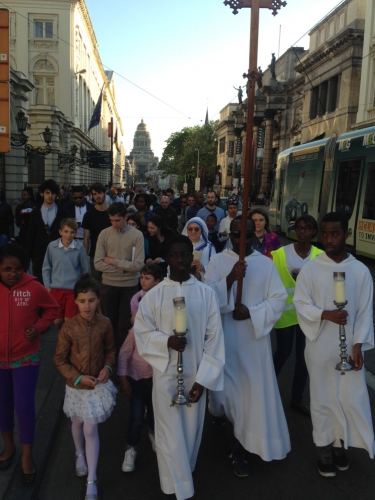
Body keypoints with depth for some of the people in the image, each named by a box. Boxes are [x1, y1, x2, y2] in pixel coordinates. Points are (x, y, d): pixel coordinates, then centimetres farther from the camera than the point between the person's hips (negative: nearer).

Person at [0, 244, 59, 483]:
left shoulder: (34, 288, -15)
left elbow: (53, 309, 1)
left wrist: (39, 327, -15)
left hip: (26, 357, -2)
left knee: (25, 406, -1)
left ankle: (27, 456, 21)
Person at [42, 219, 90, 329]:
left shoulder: (79, 248, -10)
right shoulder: (52, 246, -6)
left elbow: (86, 270, 1)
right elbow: (46, 268, 4)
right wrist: (47, 286, 2)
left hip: (73, 290, -2)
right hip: (56, 289, 2)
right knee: (57, 321, 14)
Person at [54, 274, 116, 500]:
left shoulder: (105, 323, -16)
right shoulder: (68, 327, -20)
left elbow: (111, 350, 0)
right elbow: (60, 360, -10)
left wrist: (108, 367, -17)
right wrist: (79, 378, -18)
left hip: (99, 384, 0)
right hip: (76, 386, 1)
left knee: (91, 429, 3)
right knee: (78, 423, 24)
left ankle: (92, 481, 17)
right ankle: (80, 455, 54)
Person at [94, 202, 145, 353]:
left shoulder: (137, 235, -8)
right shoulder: (104, 234, -3)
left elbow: (138, 265, -16)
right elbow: (98, 264, -9)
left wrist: (114, 261, -12)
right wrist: (123, 267, -14)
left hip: (129, 286, -2)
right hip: (108, 285, 2)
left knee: (125, 324, 9)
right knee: (110, 322, 15)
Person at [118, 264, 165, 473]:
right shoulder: (135, 332, -18)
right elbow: (124, 354, -11)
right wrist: (123, 379, -9)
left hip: (157, 376, 2)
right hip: (137, 376, -2)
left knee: (154, 409, 20)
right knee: (137, 415, 3)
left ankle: (154, 434, 50)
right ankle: (131, 450, 23)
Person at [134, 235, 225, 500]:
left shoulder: (206, 293, -4)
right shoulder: (154, 295, -5)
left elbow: (214, 339, -4)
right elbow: (142, 333, 0)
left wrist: (203, 379, -8)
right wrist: (166, 341, -20)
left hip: (195, 376, 1)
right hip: (165, 376, -1)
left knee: (191, 432, 16)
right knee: (170, 436, 7)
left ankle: (183, 474, 44)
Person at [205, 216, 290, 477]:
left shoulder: (266, 264, -1)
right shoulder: (218, 261, -3)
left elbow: (279, 299, -3)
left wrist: (252, 312, -16)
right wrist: (230, 279, -26)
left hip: (254, 337, 1)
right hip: (223, 335, 0)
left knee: (251, 391, 4)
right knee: (223, 383, 14)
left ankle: (238, 449, 22)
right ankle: (219, 414, 50)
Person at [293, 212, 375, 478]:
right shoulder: (310, 269, -7)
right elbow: (300, 304, -7)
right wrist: (325, 314, -24)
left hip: (349, 346, 1)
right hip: (320, 346, -1)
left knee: (351, 398, 7)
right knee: (323, 397, 11)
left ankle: (340, 444, 30)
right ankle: (324, 447, 29)